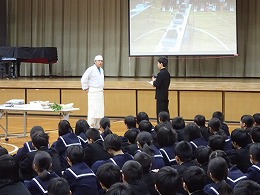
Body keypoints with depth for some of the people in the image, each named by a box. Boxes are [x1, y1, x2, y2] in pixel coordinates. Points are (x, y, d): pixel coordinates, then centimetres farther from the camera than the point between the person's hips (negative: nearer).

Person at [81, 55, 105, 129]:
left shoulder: (101, 70, 15)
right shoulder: (91, 69, -10)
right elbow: (83, 79, -13)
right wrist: (86, 88, -9)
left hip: (100, 92, 8)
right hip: (93, 92, -8)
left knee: (100, 111, 7)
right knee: (93, 110, -11)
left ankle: (97, 127, 15)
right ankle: (90, 127, -8)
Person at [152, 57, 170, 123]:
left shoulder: (160, 74, -19)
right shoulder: (167, 73, 9)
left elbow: (157, 85, -21)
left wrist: (154, 81, -2)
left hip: (160, 96, -9)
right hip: (165, 95, 9)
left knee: (160, 113, -4)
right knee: (165, 112, 15)